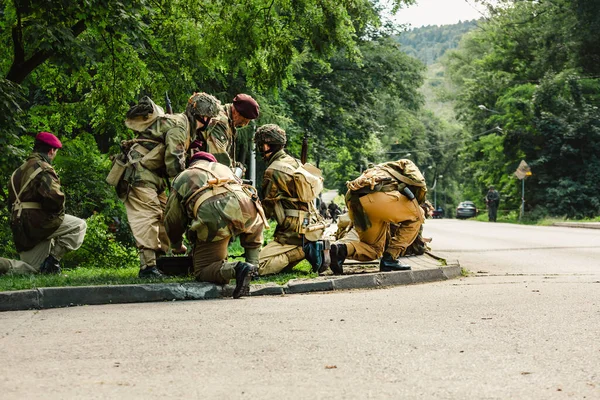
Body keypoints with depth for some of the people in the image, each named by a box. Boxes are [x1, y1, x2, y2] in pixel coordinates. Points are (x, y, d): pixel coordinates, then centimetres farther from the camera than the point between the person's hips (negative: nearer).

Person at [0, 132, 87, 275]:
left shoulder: (20, 170, 20)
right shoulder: (43, 169, -11)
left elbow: (12, 198, 25)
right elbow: (54, 196, -26)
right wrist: (59, 214, -5)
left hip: (20, 228, 9)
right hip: (36, 221, -9)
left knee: (32, 269, 17)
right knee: (79, 226, 0)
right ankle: (53, 258, -9)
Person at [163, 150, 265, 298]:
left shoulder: (181, 178, 32)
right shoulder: (223, 168, 39)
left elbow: (173, 219, 33)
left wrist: (177, 245, 52)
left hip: (211, 217, -3)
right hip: (242, 207, 3)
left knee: (203, 272, 7)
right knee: (256, 221, 39)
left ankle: (234, 269, -21)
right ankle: (253, 265, 23)